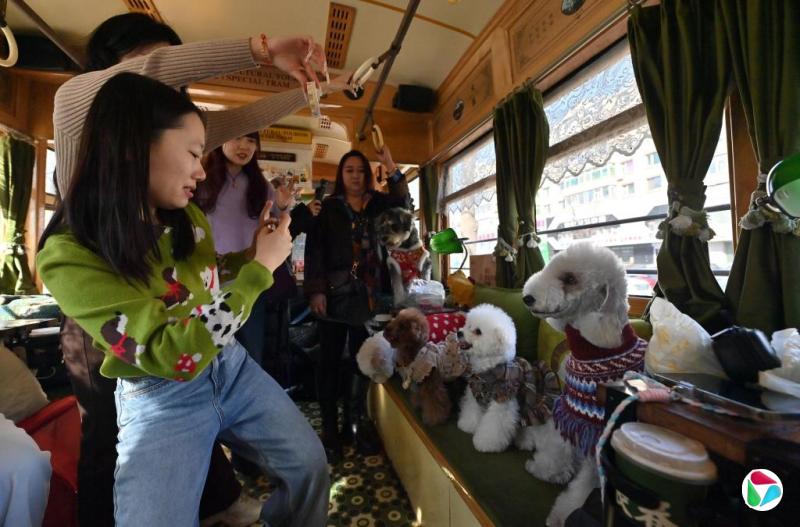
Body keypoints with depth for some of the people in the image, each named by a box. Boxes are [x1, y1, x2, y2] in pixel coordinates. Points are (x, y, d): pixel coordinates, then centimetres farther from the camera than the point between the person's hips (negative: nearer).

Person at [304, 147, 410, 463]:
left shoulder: (375, 205, 13)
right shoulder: (328, 207, 4)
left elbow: (402, 202, -2)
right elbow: (314, 248, -4)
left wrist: (391, 168, -14)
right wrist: (316, 290, -13)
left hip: (367, 292, 3)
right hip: (335, 291, -2)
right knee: (331, 358, 3)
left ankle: (355, 423, 23)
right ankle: (329, 428, 16)